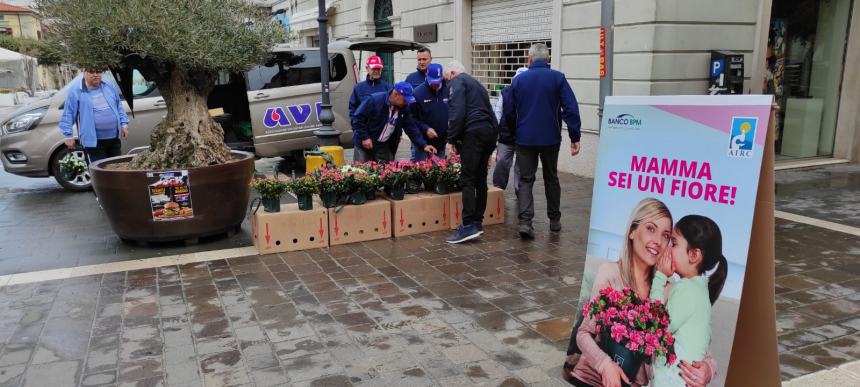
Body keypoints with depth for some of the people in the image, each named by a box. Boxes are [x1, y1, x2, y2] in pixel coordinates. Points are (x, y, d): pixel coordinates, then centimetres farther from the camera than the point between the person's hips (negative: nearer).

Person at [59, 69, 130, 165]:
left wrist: (124, 124, 12)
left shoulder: (110, 87, 10)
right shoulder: (76, 91, -5)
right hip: (93, 141, -5)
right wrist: (69, 135, -7)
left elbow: (119, 107, 20)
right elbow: (68, 114, -4)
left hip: (115, 139, 5)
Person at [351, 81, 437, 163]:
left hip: (385, 146, 5)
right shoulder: (374, 100, -18)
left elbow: (411, 128, 2)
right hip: (365, 143, -4)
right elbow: (357, 118, -15)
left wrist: (423, 145, -7)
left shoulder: (404, 108, -2)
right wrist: (364, 137, -19)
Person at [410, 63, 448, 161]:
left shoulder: (448, 91, -2)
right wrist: (425, 128, -18)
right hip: (423, 142, -2)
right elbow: (412, 117, -6)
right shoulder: (418, 92, -8)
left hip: (441, 142, 3)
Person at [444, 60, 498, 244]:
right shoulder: (477, 84, 31)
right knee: (480, 178, 12)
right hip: (491, 132, 8)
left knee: (467, 179, -10)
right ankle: (478, 222, 17)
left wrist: (451, 140, -10)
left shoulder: (457, 82, 5)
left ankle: (469, 226, -15)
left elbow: (457, 112, -12)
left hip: (473, 132, -8)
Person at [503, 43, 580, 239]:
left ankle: (525, 221, -13)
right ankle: (554, 220, 25)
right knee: (551, 178, 16)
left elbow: (509, 112, 6)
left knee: (525, 179, 3)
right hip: (550, 138, 0)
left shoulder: (518, 80, 2)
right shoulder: (557, 78, -3)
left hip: (525, 139, 0)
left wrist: (513, 134, 20)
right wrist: (575, 137, -7)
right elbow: (571, 108, -10)